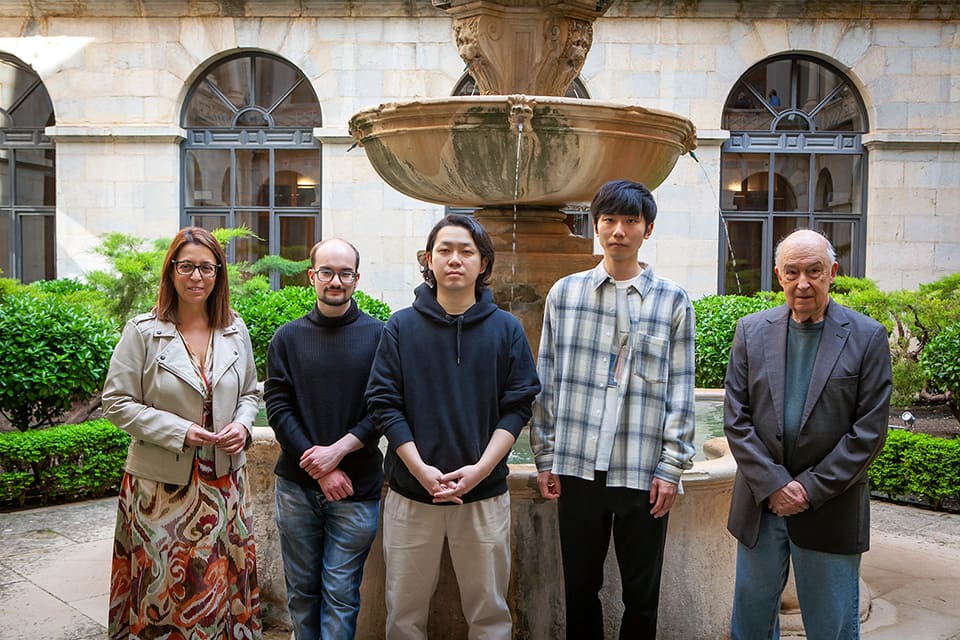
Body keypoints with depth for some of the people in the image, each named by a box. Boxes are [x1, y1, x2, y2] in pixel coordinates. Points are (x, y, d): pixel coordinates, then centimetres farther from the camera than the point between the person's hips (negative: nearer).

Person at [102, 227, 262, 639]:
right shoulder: (143, 332, -6)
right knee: (163, 587, 5)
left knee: (223, 582, 11)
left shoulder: (235, 331, 5)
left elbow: (250, 393, 15)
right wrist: (180, 431, -16)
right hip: (162, 485, -3)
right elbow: (117, 403, -6)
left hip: (225, 481, 3)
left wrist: (242, 425, -6)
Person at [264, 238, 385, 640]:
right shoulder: (288, 338, 5)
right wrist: (319, 469, -10)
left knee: (340, 594, 2)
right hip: (297, 486, 3)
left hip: (356, 489, -2)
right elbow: (277, 407, -1)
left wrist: (338, 450, -15)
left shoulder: (378, 335, -2)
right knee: (301, 590, 13)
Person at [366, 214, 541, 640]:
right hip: (411, 492, 0)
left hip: (485, 494, 0)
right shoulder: (401, 327, 0)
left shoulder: (506, 329, 1)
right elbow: (384, 404, -3)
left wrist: (480, 469, -14)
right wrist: (421, 470, -14)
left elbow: (518, 407, -2)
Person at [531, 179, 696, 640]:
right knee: (580, 588, 13)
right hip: (577, 468, 1)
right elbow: (547, 381, 6)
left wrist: (671, 467, -4)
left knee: (642, 595, 11)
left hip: (644, 473, -1)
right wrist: (545, 458, 4)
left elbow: (680, 393, 2)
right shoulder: (565, 293, 5)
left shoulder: (672, 301, 2)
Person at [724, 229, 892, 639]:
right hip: (760, 505, 2)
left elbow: (870, 431, -7)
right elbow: (736, 418, -1)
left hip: (830, 510, -2)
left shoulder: (867, 337, -3)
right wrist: (773, 485, -11)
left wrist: (810, 489, -12)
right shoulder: (752, 330, 3)